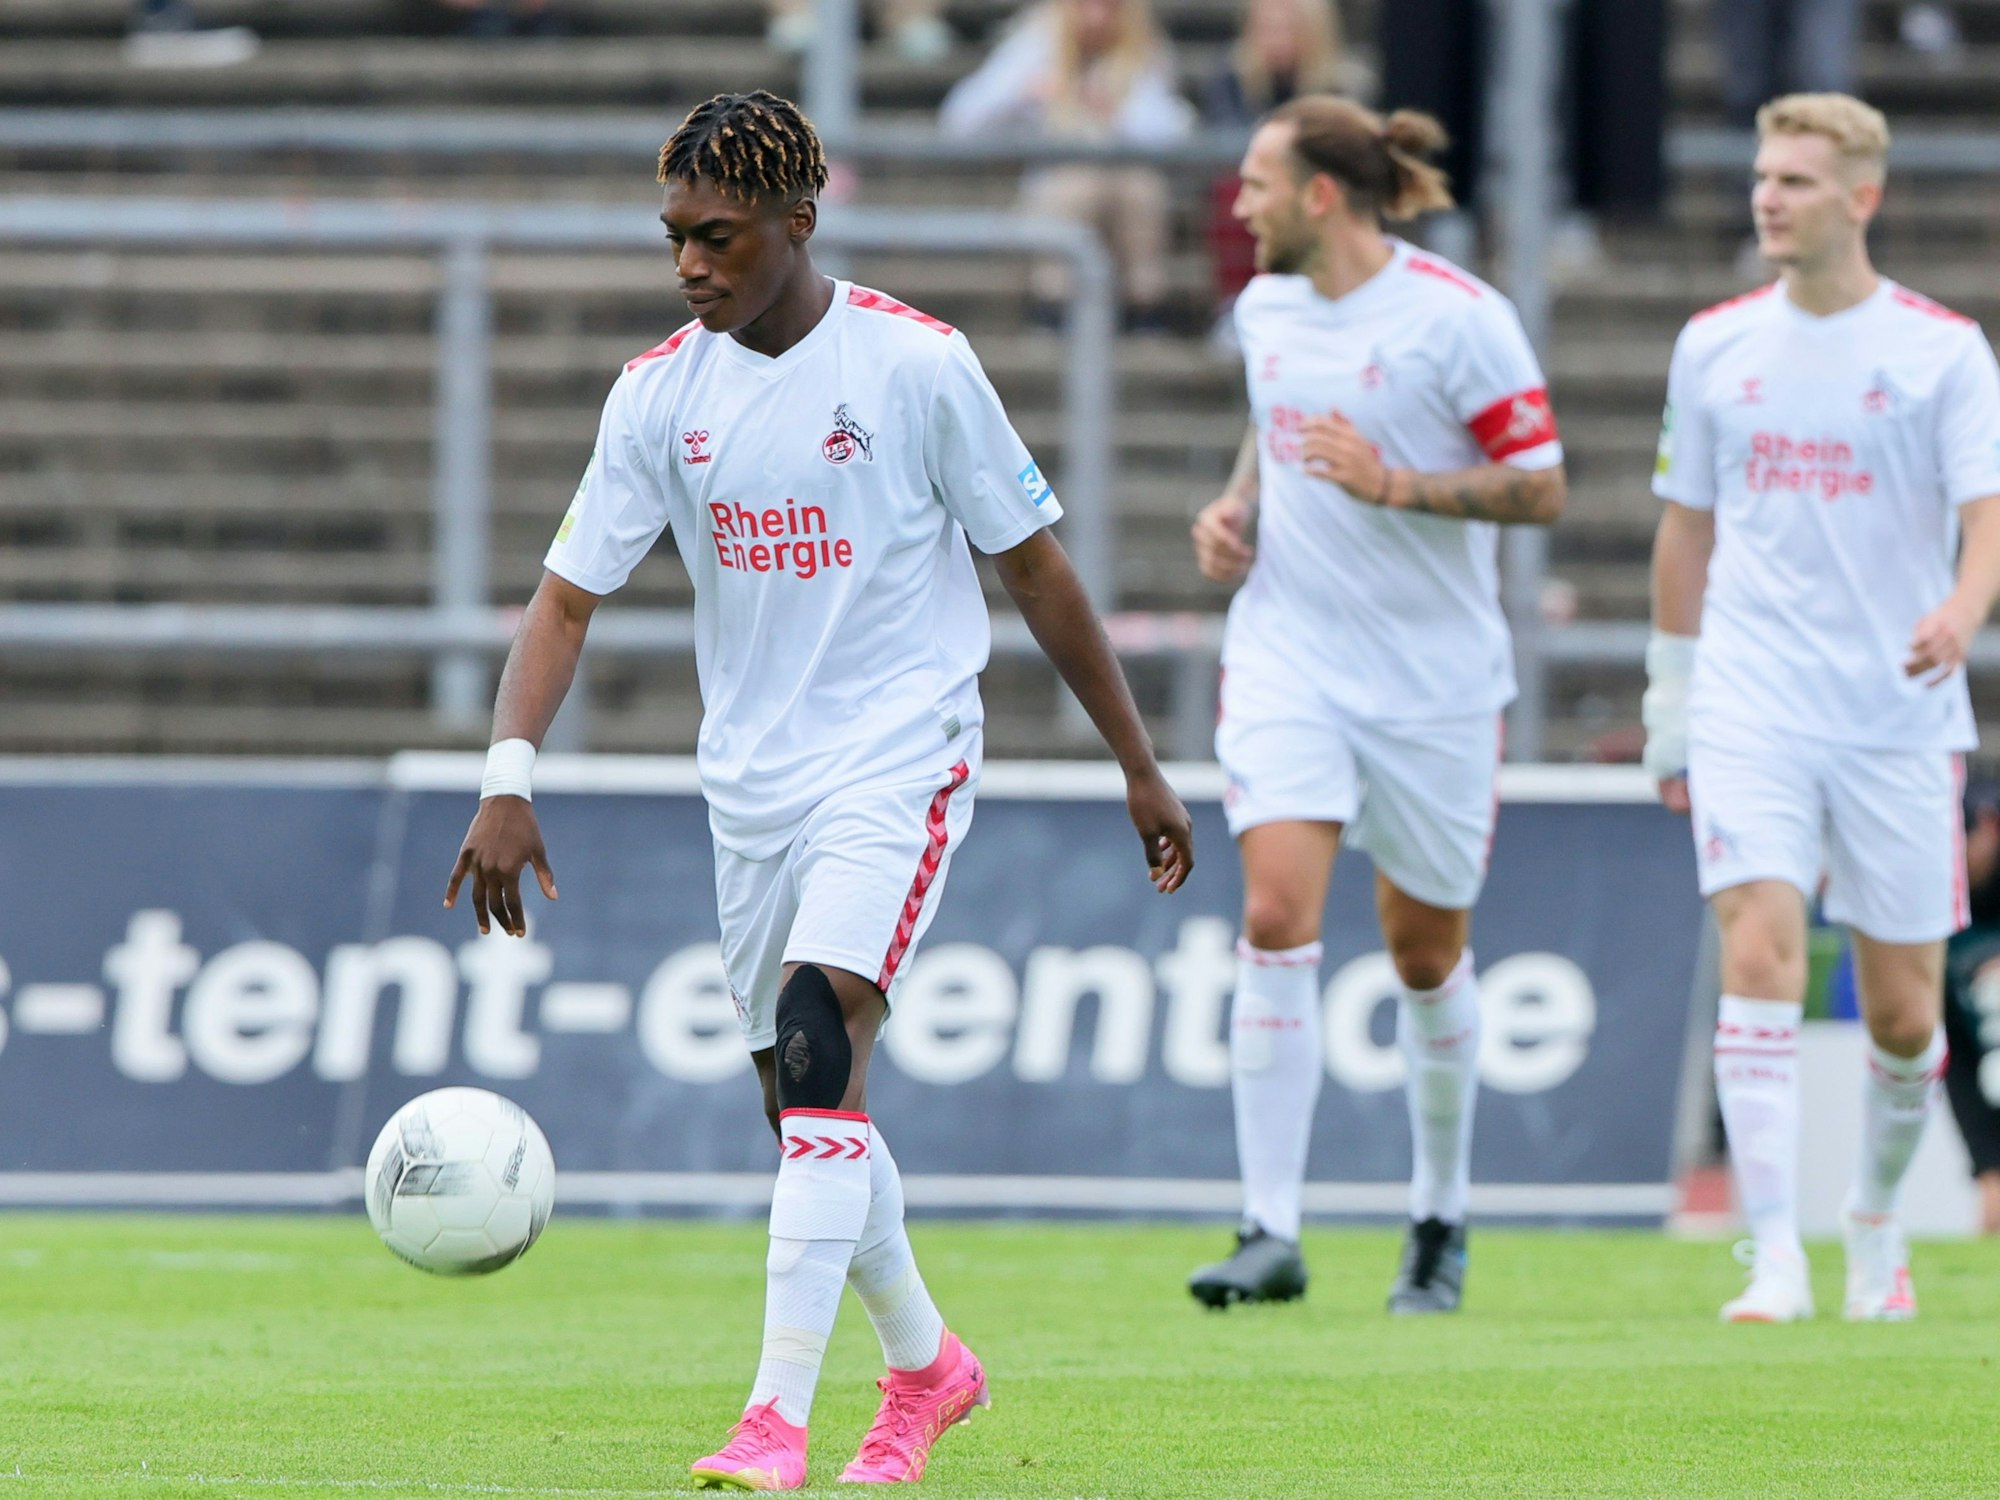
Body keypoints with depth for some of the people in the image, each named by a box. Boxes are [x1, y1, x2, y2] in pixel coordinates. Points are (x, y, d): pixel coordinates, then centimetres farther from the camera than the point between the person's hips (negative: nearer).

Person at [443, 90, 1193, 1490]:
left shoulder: (916, 363, -9)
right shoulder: (661, 391, 1)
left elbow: (1037, 570, -1)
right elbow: (568, 597, 0)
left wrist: (1140, 766, 2)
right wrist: (509, 780, -16)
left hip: (901, 758, -5)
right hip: (752, 781, 5)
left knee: (817, 1049, -22)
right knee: (803, 1103, 11)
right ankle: (927, 1367, 34)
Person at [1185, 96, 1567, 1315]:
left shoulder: (1457, 318, -13)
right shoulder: (1266, 310, 5)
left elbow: (1541, 488, -12)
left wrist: (1395, 484, -23)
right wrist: (1237, 506, 5)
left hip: (1435, 675, -3)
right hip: (1289, 656, 4)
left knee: (1427, 951, 10)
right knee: (1277, 919, -15)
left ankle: (1442, 1217, 32)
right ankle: (1272, 1234, -16)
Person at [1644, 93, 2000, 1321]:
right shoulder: (1716, 346, 8)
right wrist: (1670, 709, 17)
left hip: (1900, 716, -1)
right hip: (1752, 708, 1)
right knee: (1760, 953, -17)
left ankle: (1878, 1226, 31)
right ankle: (1776, 1261, -19)